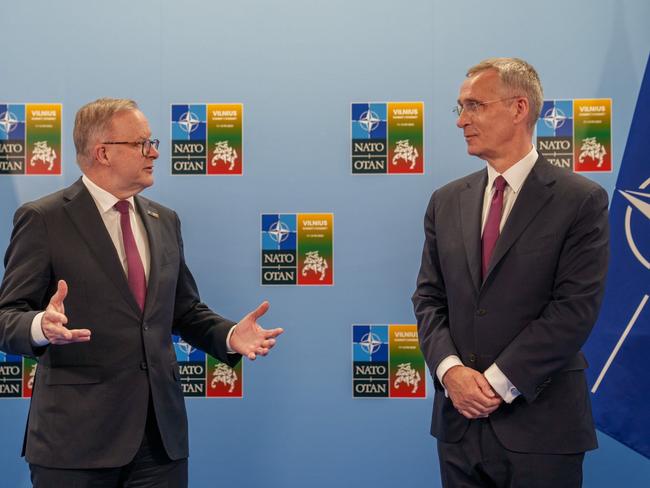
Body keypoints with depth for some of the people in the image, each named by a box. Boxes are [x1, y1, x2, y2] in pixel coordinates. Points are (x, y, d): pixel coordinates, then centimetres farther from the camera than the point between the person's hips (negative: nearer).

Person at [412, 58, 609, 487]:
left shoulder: (582, 201, -6)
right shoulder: (446, 202, 9)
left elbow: (575, 308, -12)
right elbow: (429, 298, 7)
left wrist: (498, 382, -14)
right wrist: (450, 369, -10)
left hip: (541, 426, -4)